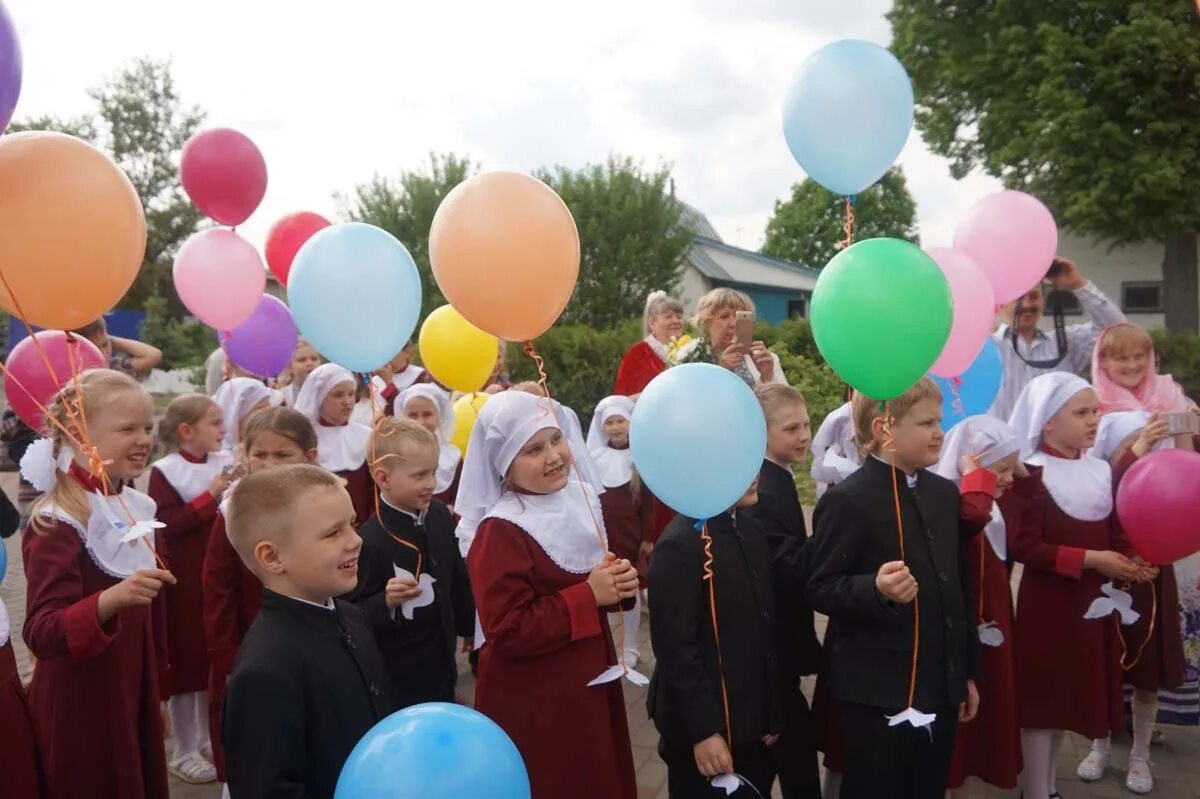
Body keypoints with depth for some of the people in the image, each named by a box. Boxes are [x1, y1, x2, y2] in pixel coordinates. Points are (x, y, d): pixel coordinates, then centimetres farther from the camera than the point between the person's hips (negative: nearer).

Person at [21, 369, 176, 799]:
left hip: (133, 695, 7)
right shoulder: (57, 524, -20)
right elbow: (41, 635, -25)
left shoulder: (135, 506, 4)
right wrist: (112, 599, -42)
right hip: (81, 710, -7)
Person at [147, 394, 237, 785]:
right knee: (186, 658, 5)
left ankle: (207, 738, 32)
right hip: (184, 578, -5)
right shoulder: (165, 471, -11)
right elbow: (168, 526, -18)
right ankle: (184, 751, 19)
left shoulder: (227, 461, 4)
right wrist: (210, 496, -21)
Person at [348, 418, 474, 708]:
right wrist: (385, 602, -35)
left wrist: (469, 628, 21)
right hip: (395, 680, -7)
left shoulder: (440, 515, -2)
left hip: (440, 669, 7)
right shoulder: (371, 540, -24)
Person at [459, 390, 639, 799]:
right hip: (531, 706, -8)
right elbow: (507, 631, -25)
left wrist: (619, 583, -6)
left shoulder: (578, 500, 3)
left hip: (589, 683, 8)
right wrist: (589, 596, -24)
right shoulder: (500, 533, -22)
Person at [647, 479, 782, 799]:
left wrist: (772, 709, 10)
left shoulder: (749, 527, 4)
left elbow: (764, 625, 9)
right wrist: (702, 730, -18)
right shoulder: (680, 545, -21)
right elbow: (675, 648, -20)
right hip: (707, 726, -7)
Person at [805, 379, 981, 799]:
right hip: (876, 694, -7)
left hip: (940, 688, 7)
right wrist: (876, 591, -33)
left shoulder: (945, 493, 8)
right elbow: (819, 590, -15)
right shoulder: (847, 500, -15)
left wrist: (968, 671, 16)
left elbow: (959, 587, 14)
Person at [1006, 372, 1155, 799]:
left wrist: (1129, 563, -8)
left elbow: (1117, 535, 13)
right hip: (1046, 601, -7)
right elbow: (1024, 545, -20)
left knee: (1068, 694, 16)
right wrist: (1089, 560, -21)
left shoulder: (1101, 472, 9)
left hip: (1092, 600, 7)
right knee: (1042, 696, 0)